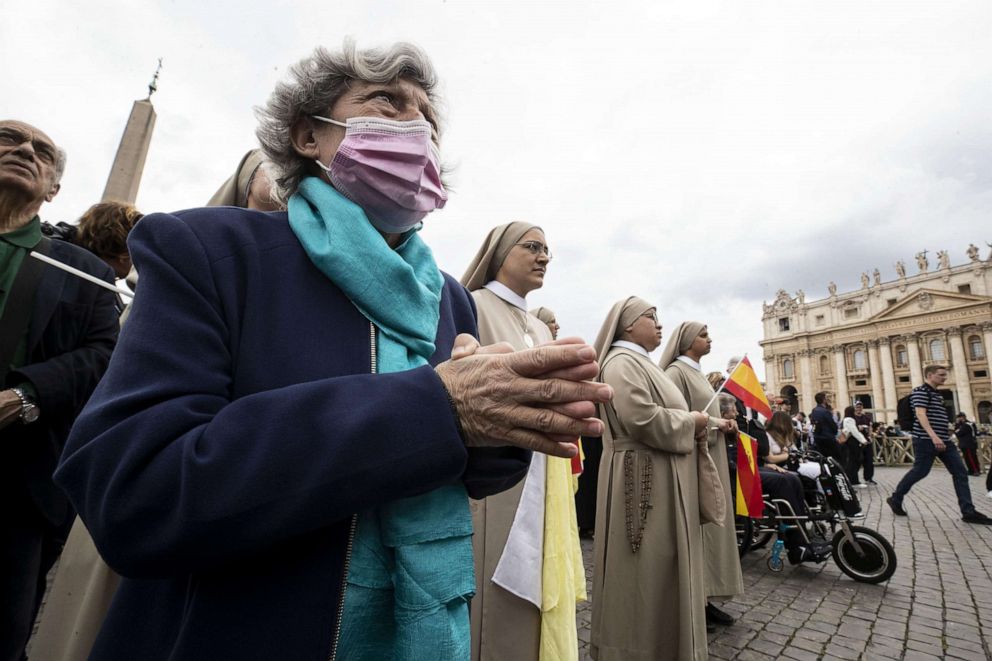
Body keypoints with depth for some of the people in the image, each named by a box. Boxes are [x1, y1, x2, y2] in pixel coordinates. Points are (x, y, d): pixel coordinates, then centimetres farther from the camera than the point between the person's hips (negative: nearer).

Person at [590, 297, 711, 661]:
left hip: (661, 478, 11)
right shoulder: (622, 362, -15)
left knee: (660, 571, 19)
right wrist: (692, 421, -10)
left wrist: (691, 427, 4)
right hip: (643, 478, -10)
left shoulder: (641, 362, 17)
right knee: (646, 575, 1)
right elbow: (643, 419, -26)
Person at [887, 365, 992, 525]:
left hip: (944, 440, 9)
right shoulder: (921, 391, -10)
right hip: (927, 440, -9)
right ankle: (895, 499, 9)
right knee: (919, 472, -5)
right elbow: (920, 414, -22)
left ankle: (969, 512, 6)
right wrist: (933, 436, -31)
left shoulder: (937, 394, 20)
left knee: (960, 472, 3)